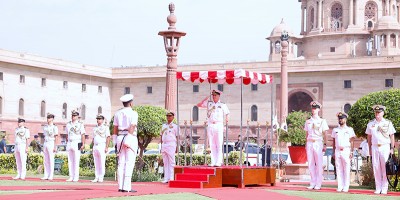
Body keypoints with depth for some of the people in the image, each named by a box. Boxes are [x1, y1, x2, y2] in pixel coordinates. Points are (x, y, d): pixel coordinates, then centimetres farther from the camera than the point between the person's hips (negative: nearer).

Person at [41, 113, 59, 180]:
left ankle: (51, 176, -4)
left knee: (51, 160, -6)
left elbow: (56, 137, -7)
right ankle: (46, 175, 8)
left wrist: (55, 147, -13)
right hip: (45, 143, 7)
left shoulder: (54, 127, -4)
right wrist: (43, 146, 15)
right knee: (45, 160, 5)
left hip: (51, 144, -6)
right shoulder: (45, 127, 14)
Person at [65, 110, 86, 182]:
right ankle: (71, 177, 8)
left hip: (77, 143, -5)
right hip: (69, 143, 5)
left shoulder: (80, 124, -2)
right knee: (70, 161, 5)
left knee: (76, 161, -7)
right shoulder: (68, 124, 14)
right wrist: (67, 143, 14)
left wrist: (83, 144, -14)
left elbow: (83, 135, -7)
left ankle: (76, 177, -5)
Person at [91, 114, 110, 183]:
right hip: (95, 146, 6)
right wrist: (93, 147, 13)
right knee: (96, 163, 5)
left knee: (102, 163, -7)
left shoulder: (105, 127, -2)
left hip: (102, 146, -6)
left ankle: (101, 178, -6)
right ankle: (96, 177, 8)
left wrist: (106, 147, -16)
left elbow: (108, 138, -8)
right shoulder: (95, 128, 18)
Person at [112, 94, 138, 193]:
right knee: (129, 163, -6)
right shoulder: (133, 113, -6)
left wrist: (116, 141, 12)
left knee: (121, 163, 8)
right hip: (131, 139, -6)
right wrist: (128, 141, -17)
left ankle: (120, 186, 7)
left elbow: (115, 128, 9)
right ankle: (126, 187, -10)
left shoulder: (118, 113, 10)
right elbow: (132, 128, -15)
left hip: (120, 138, 6)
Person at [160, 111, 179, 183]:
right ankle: (166, 178, 6)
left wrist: (177, 147, -6)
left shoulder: (175, 126, 4)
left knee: (171, 162, -8)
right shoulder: (163, 126, 18)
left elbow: (177, 137, 1)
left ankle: (171, 178, -9)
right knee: (165, 162, 5)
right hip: (164, 145, 5)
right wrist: (161, 146, 13)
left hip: (171, 145, -5)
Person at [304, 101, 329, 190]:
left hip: (318, 143, -3)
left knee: (319, 164, -6)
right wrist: (306, 144, 11)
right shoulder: (308, 121, 14)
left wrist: (325, 144, -3)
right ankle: (312, 183, 7)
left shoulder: (322, 121, 5)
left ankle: (318, 184, -3)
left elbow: (324, 134, 3)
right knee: (311, 164, 3)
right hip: (310, 143, 4)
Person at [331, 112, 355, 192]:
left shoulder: (350, 130, 5)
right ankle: (340, 186, 4)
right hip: (337, 151, 3)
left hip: (346, 150, -3)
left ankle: (346, 187, -2)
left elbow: (352, 142, 2)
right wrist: (334, 152, 10)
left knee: (346, 169, -5)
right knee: (338, 169, 1)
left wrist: (351, 152, -6)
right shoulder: (335, 130, 14)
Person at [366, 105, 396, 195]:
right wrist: (370, 149, 10)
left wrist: (392, 148, 0)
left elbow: (392, 136, 5)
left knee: (385, 168, -4)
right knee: (376, 168, 2)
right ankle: (378, 188, 7)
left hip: (385, 147, -2)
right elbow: (369, 137, 14)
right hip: (375, 147, 2)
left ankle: (384, 188, 0)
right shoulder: (371, 123, 8)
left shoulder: (388, 123, 3)